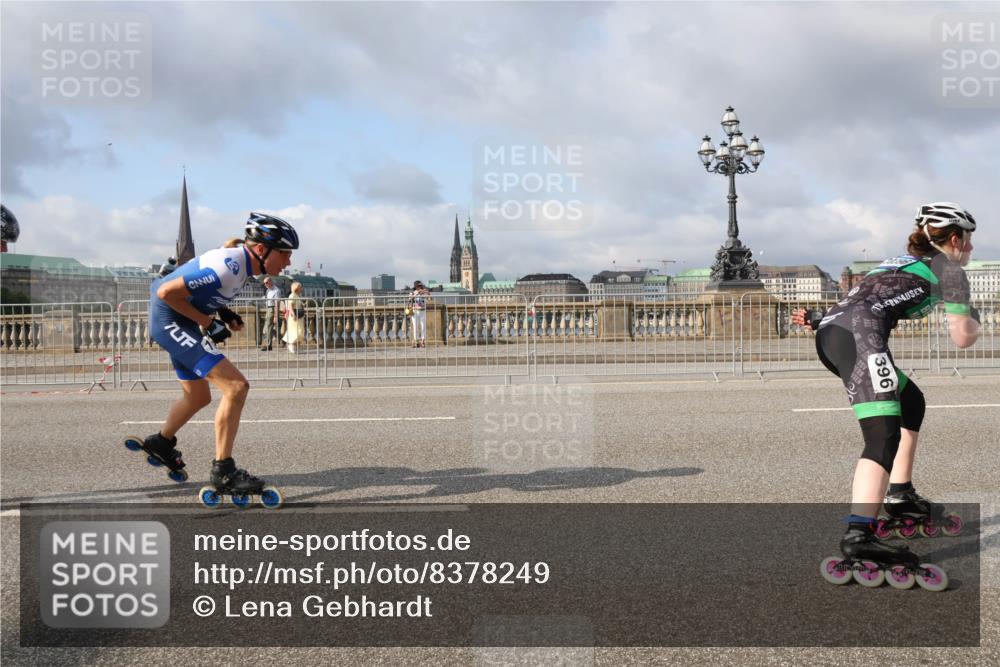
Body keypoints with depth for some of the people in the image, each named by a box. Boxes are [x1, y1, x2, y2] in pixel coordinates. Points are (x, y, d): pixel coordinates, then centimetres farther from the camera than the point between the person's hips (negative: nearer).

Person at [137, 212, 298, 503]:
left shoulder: (241, 263, 1)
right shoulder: (227, 267, -28)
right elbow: (166, 292, -27)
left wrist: (223, 312, 3)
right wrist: (207, 321, -19)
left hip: (178, 324, 10)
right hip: (170, 319, -10)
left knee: (198, 396, 25)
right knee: (236, 386, -19)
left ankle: (161, 443, 50)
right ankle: (223, 471, -12)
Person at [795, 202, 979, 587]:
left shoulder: (905, 262, 36)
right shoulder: (949, 270, 15)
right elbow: (963, 338, 13)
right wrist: (974, 320, 32)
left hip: (830, 332, 9)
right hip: (858, 335, -9)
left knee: (911, 403, 27)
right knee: (884, 436, -20)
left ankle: (899, 495, 28)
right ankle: (859, 535, -37)